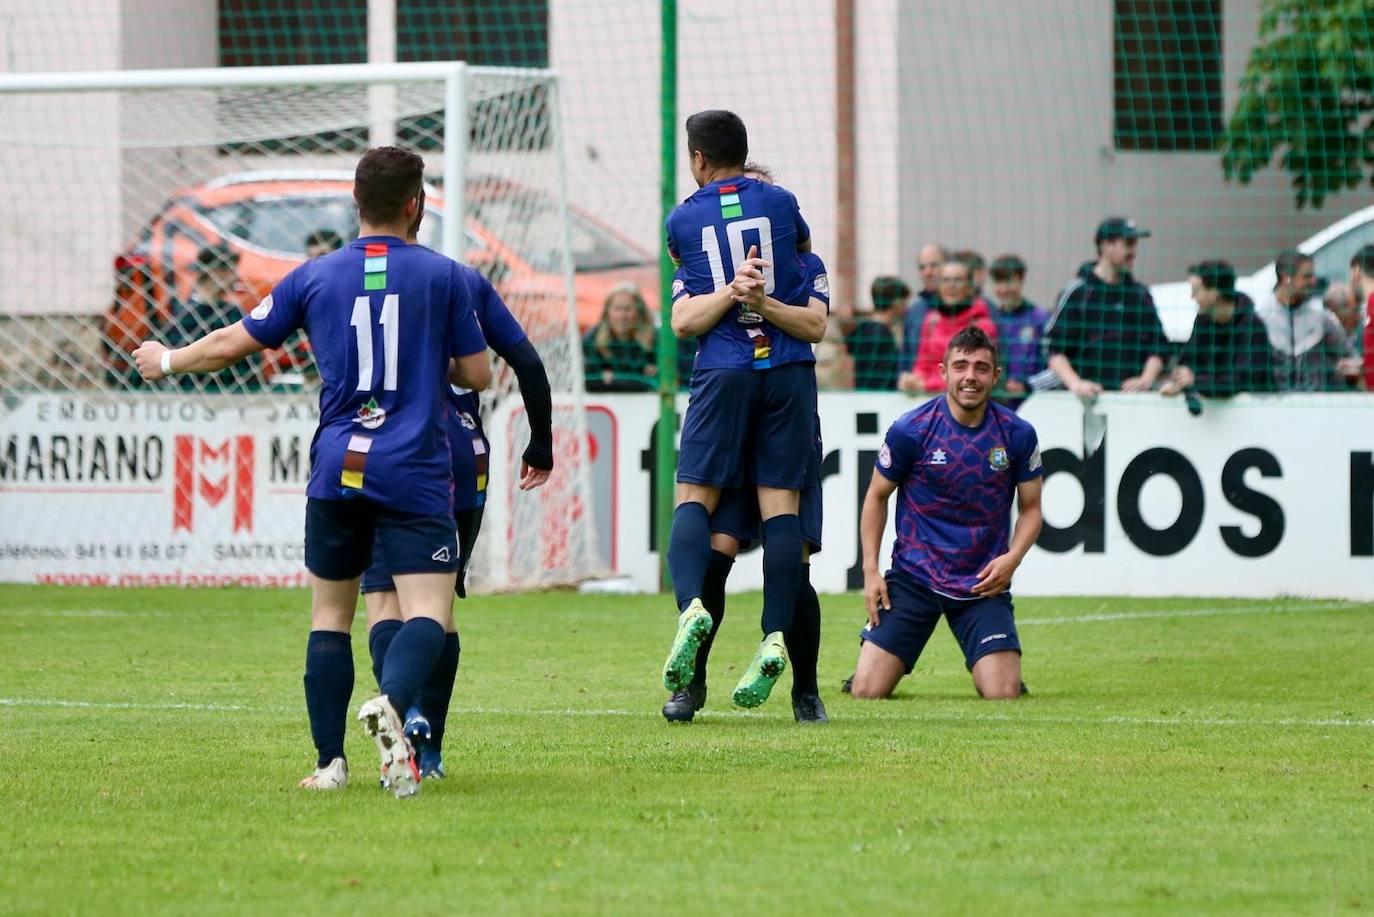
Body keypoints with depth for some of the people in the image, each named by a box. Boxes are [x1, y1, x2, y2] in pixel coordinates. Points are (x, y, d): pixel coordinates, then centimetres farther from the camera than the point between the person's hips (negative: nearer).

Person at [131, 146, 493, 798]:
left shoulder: (315, 277, 6)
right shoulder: (445, 276, 2)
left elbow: (233, 344, 12)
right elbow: (477, 374, 5)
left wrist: (167, 361, 30)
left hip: (337, 470, 3)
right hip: (415, 473, -2)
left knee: (330, 614, 14)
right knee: (428, 612, -8)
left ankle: (330, 762, 9)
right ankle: (392, 702, -38)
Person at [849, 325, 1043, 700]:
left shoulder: (1017, 434, -3)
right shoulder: (910, 430, -7)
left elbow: (1030, 509, 8)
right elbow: (877, 497, 5)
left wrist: (1012, 558, -12)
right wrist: (870, 570, -4)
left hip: (983, 583, 1)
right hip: (913, 579, -1)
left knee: (1003, 694, -13)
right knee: (866, 692, -10)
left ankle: (983, 669, 25)